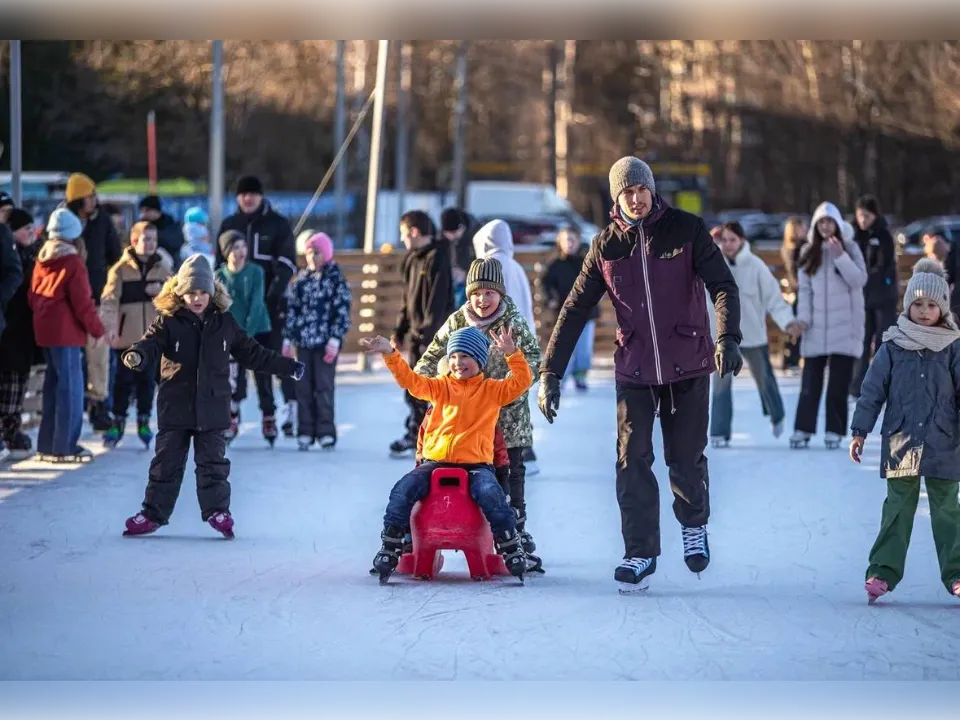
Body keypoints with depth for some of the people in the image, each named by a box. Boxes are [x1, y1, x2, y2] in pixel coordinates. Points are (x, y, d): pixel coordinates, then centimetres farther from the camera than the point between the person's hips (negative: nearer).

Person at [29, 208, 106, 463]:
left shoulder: (41, 260, 10)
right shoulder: (72, 262, -12)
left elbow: (33, 296, 14)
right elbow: (82, 301, -14)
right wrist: (97, 329, -5)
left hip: (43, 329, 8)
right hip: (65, 331, -8)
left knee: (53, 384, 15)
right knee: (70, 385, -4)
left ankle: (47, 444, 19)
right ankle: (64, 447, -5)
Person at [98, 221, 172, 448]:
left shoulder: (162, 269, 9)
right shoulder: (121, 269, -5)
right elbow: (109, 299, -13)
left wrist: (162, 291, -11)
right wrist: (109, 325, -26)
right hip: (128, 335, -3)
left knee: (147, 380, 8)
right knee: (124, 380, 0)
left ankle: (144, 422, 18)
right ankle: (118, 422, 11)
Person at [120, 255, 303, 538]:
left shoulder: (224, 323, 5)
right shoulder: (169, 322, -2)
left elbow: (252, 353, 14)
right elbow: (151, 344, -17)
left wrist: (287, 367, 17)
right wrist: (137, 356, -41)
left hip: (212, 408, 1)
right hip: (175, 406, -1)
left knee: (212, 462, 3)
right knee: (166, 462, 4)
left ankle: (217, 511, 9)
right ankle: (153, 513, 11)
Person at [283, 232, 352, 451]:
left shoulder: (335, 279, -1)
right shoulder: (301, 279, 11)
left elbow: (342, 311, -6)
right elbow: (292, 308, 14)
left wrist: (335, 338, -13)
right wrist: (288, 337, 9)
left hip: (325, 342, -4)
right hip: (303, 340, 4)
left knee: (324, 387, -4)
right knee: (303, 387, 3)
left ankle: (326, 431, -1)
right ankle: (305, 432, 7)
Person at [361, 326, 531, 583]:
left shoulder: (492, 390, 10)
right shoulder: (440, 387, 15)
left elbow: (521, 381, -3)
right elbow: (410, 380, 2)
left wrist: (512, 353, -18)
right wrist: (390, 354, -12)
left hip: (476, 464, -2)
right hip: (436, 462, 2)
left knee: (490, 493, -33)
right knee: (403, 490, -21)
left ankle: (510, 547, -18)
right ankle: (390, 547, -10)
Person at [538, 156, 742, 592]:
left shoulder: (686, 230, -5)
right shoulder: (606, 246, 1)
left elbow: (723, 286, -11)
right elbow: (575, 310, 3)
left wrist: (728, 337, -29)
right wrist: (550, 373, -3)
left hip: (688, 366, -2)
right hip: (634, 369, 2)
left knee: (686, 460, 4)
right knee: (632, 461, -6)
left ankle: (694, 523, 34)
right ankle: (641, 554, 2)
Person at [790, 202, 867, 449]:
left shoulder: (850, 248, 1)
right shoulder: (809, 252, 8)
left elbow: (859, 279, -9)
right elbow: (804, 289, 6)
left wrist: (840, 256, -18)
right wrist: (803, 318, -5)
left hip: (844, 327, -2)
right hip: (816, 327, 2)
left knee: (839, 383, -1)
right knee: (810, 381, 0)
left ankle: (835, 431, 3)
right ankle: (802, 429, 1)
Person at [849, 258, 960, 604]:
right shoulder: (893, 346, 4)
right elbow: (872, 390, 6)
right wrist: (859, 431, 2)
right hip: (900, 442, 0)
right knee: (898, 507, 1)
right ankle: (883, 571, 1)